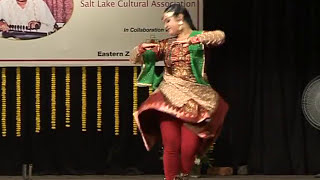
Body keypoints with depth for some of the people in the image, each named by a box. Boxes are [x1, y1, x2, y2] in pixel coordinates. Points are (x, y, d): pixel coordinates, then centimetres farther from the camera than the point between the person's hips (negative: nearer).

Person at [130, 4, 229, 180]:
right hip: (168, 98, 2)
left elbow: (220, 36, -20)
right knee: (171, 146, -12)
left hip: (193, 99, -2)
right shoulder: (166, 44, 12)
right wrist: (141, 48, -9)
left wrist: (191, 40, -29)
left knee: (189, 148, -8)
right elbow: (134, 58, 14)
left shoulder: (198, 37, 3)